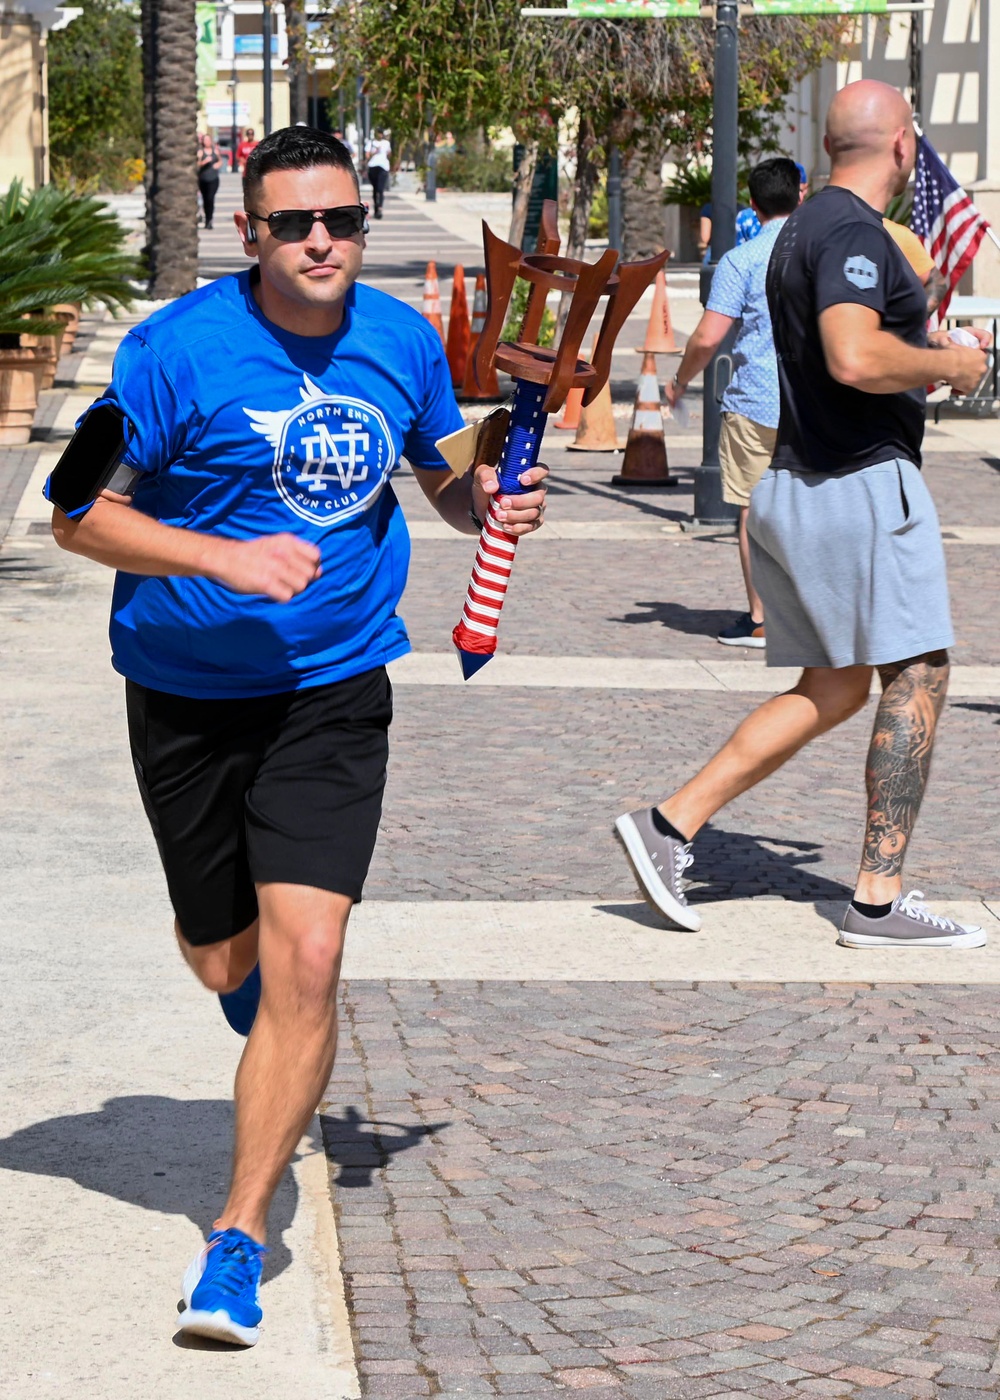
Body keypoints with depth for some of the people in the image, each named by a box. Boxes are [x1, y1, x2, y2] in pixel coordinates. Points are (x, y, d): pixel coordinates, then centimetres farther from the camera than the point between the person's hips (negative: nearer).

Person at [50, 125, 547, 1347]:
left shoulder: (401, 340, 0)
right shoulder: (178, 349, -13)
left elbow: (446, 477, 17)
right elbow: (79, 515, -11)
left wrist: (492, 502, -7)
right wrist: (226, 557, -24)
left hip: (332, 694, 1)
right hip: (187, 696, -1)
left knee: (306, 961, -14)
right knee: (223, 960, 14)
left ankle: (238, 1237, -3)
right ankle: (257, 987, 55)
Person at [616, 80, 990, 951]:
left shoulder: (805, 228, 17)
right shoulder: (854, 231, -15)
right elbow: (855, 359, -30)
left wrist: (923, 352, 26)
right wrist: (949, 363, -15)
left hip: (798, 482, 10)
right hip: (862, 482, -10)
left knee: (835, 689, 13)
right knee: (917, 677, -2)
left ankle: (671, 824, 7)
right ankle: (879, 902, -1)